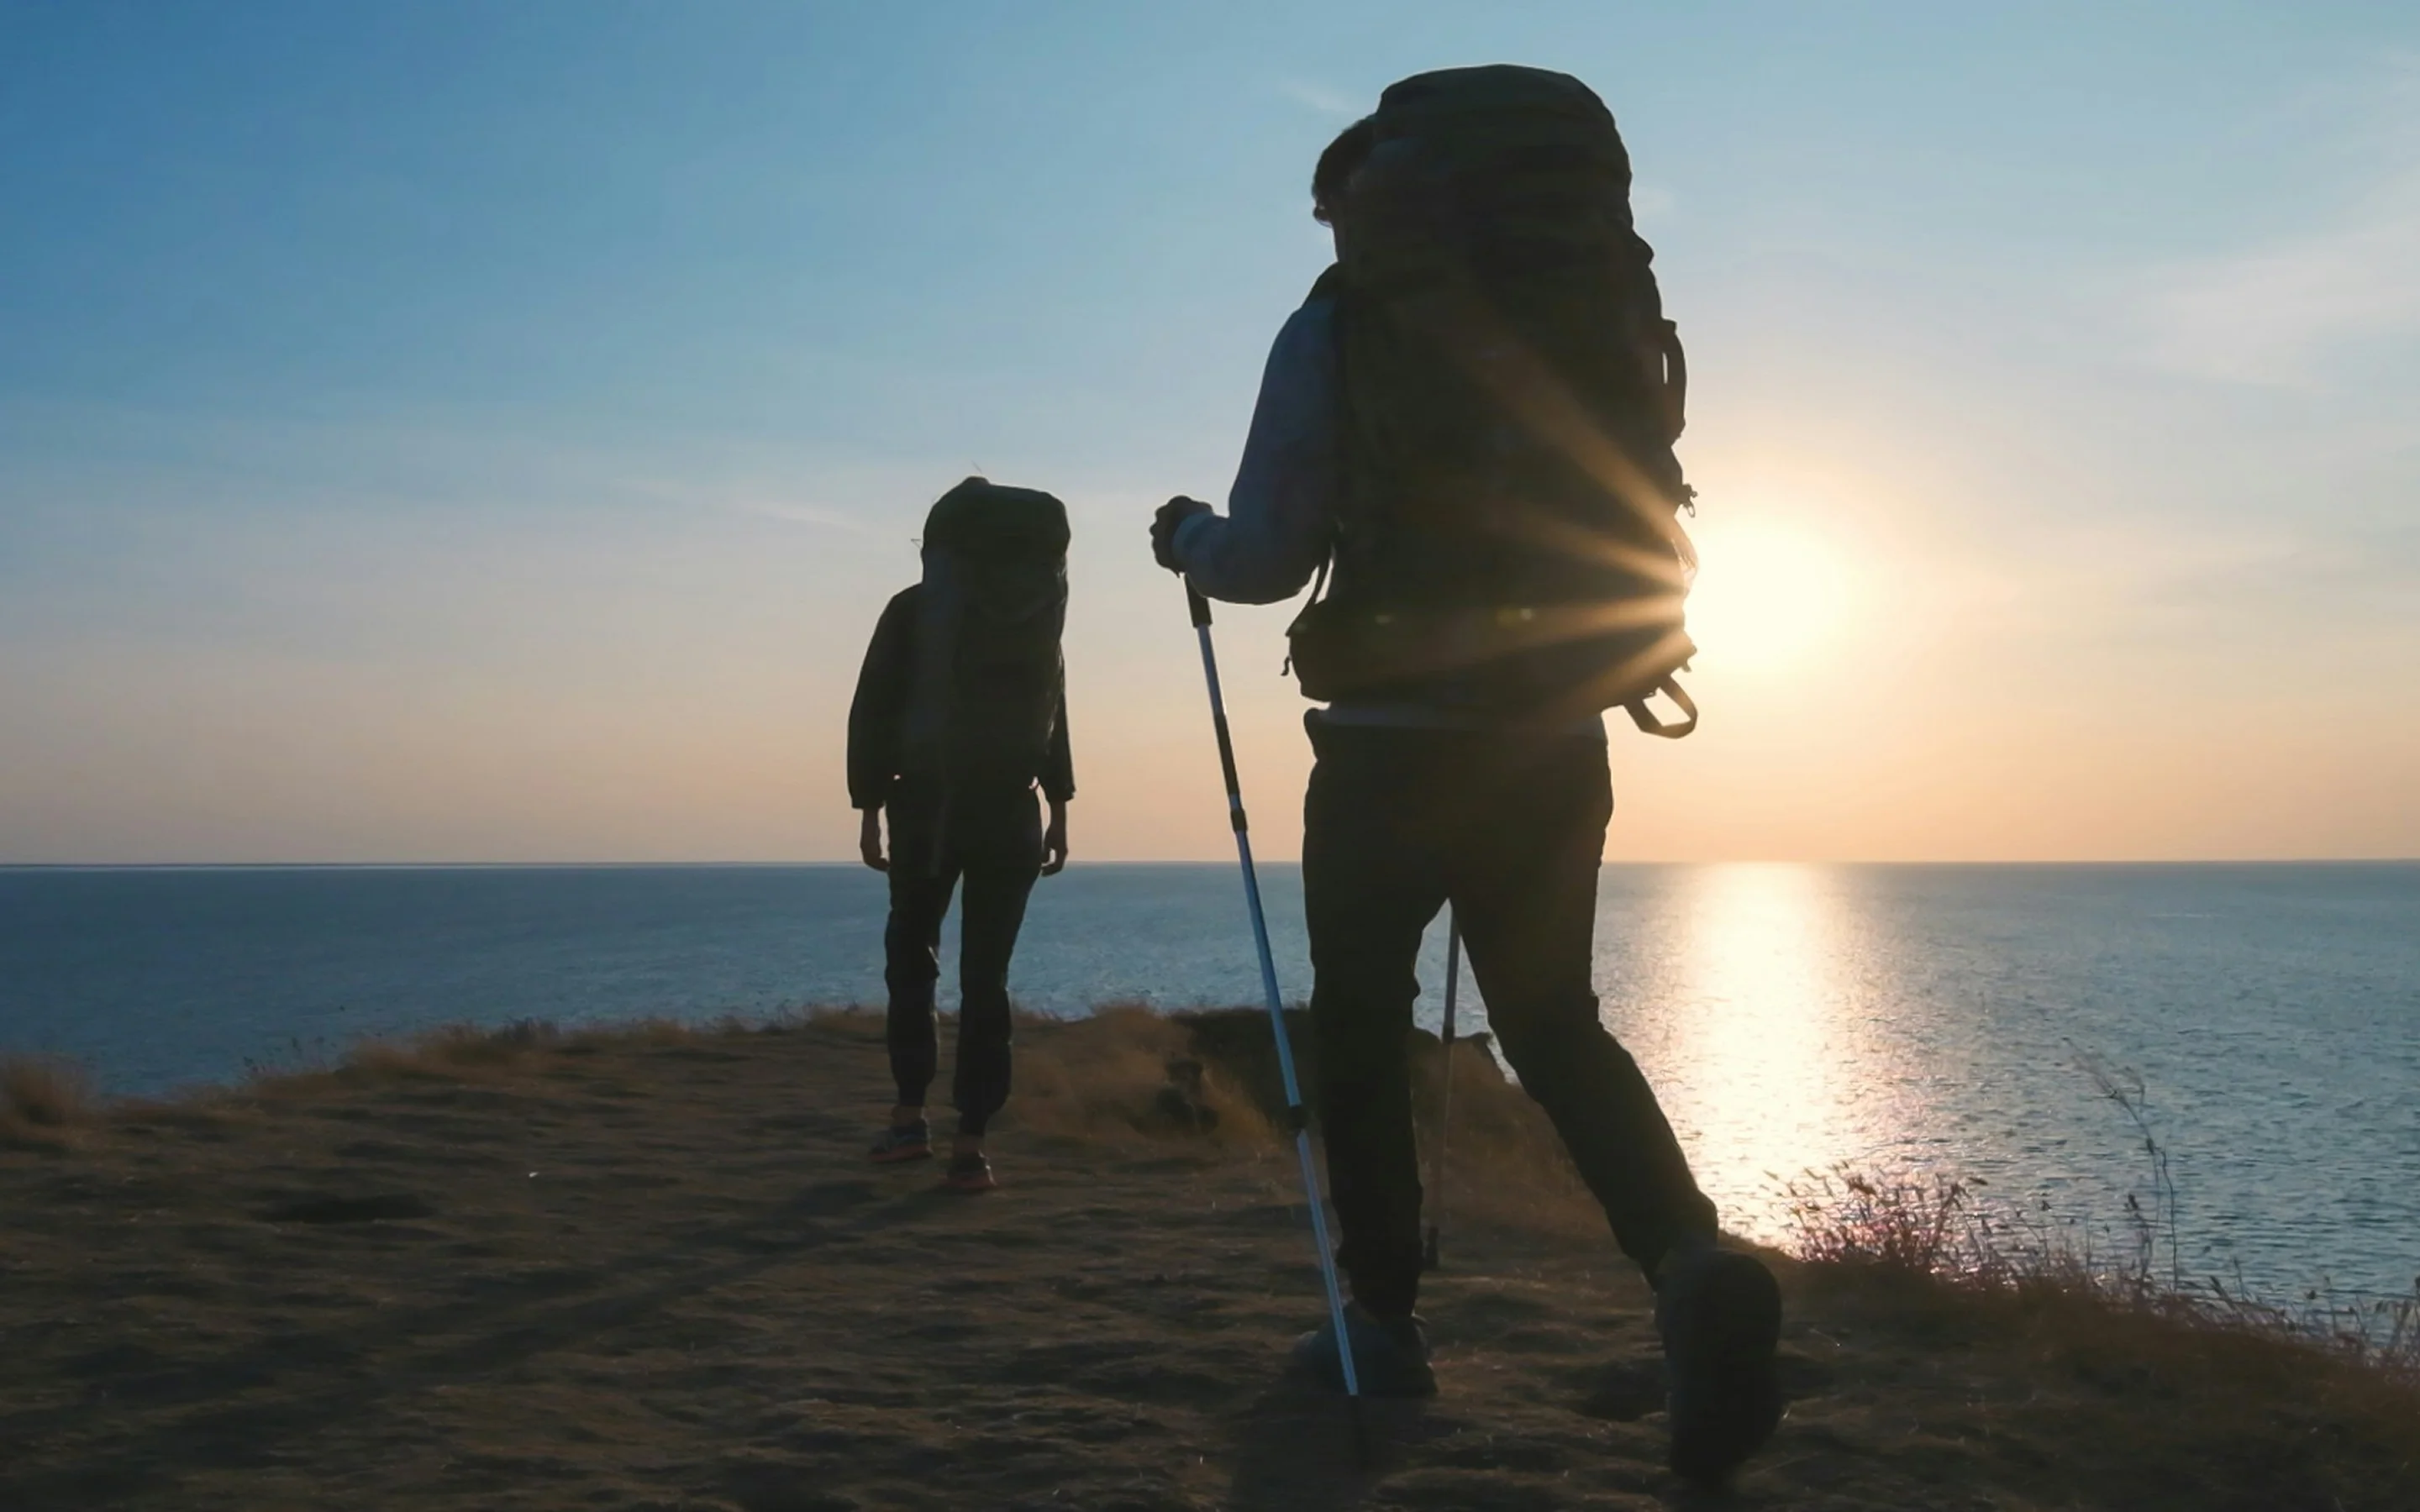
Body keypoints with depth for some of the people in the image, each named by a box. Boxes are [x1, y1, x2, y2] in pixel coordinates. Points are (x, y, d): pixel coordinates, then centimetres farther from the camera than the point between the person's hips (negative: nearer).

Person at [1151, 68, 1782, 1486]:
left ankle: (1385, 1317, 17)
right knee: (1557, 1023, 13)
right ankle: (1693, 1259, -10)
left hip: (1394, 741, -4)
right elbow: (1648, 546, 12)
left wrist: (1187, 537, 17)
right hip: (1558, 743, 4)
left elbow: (1270, 555, -4)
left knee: (1361, 1022, 13)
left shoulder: (1340, 323, -2)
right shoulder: (1605, 317, 11)